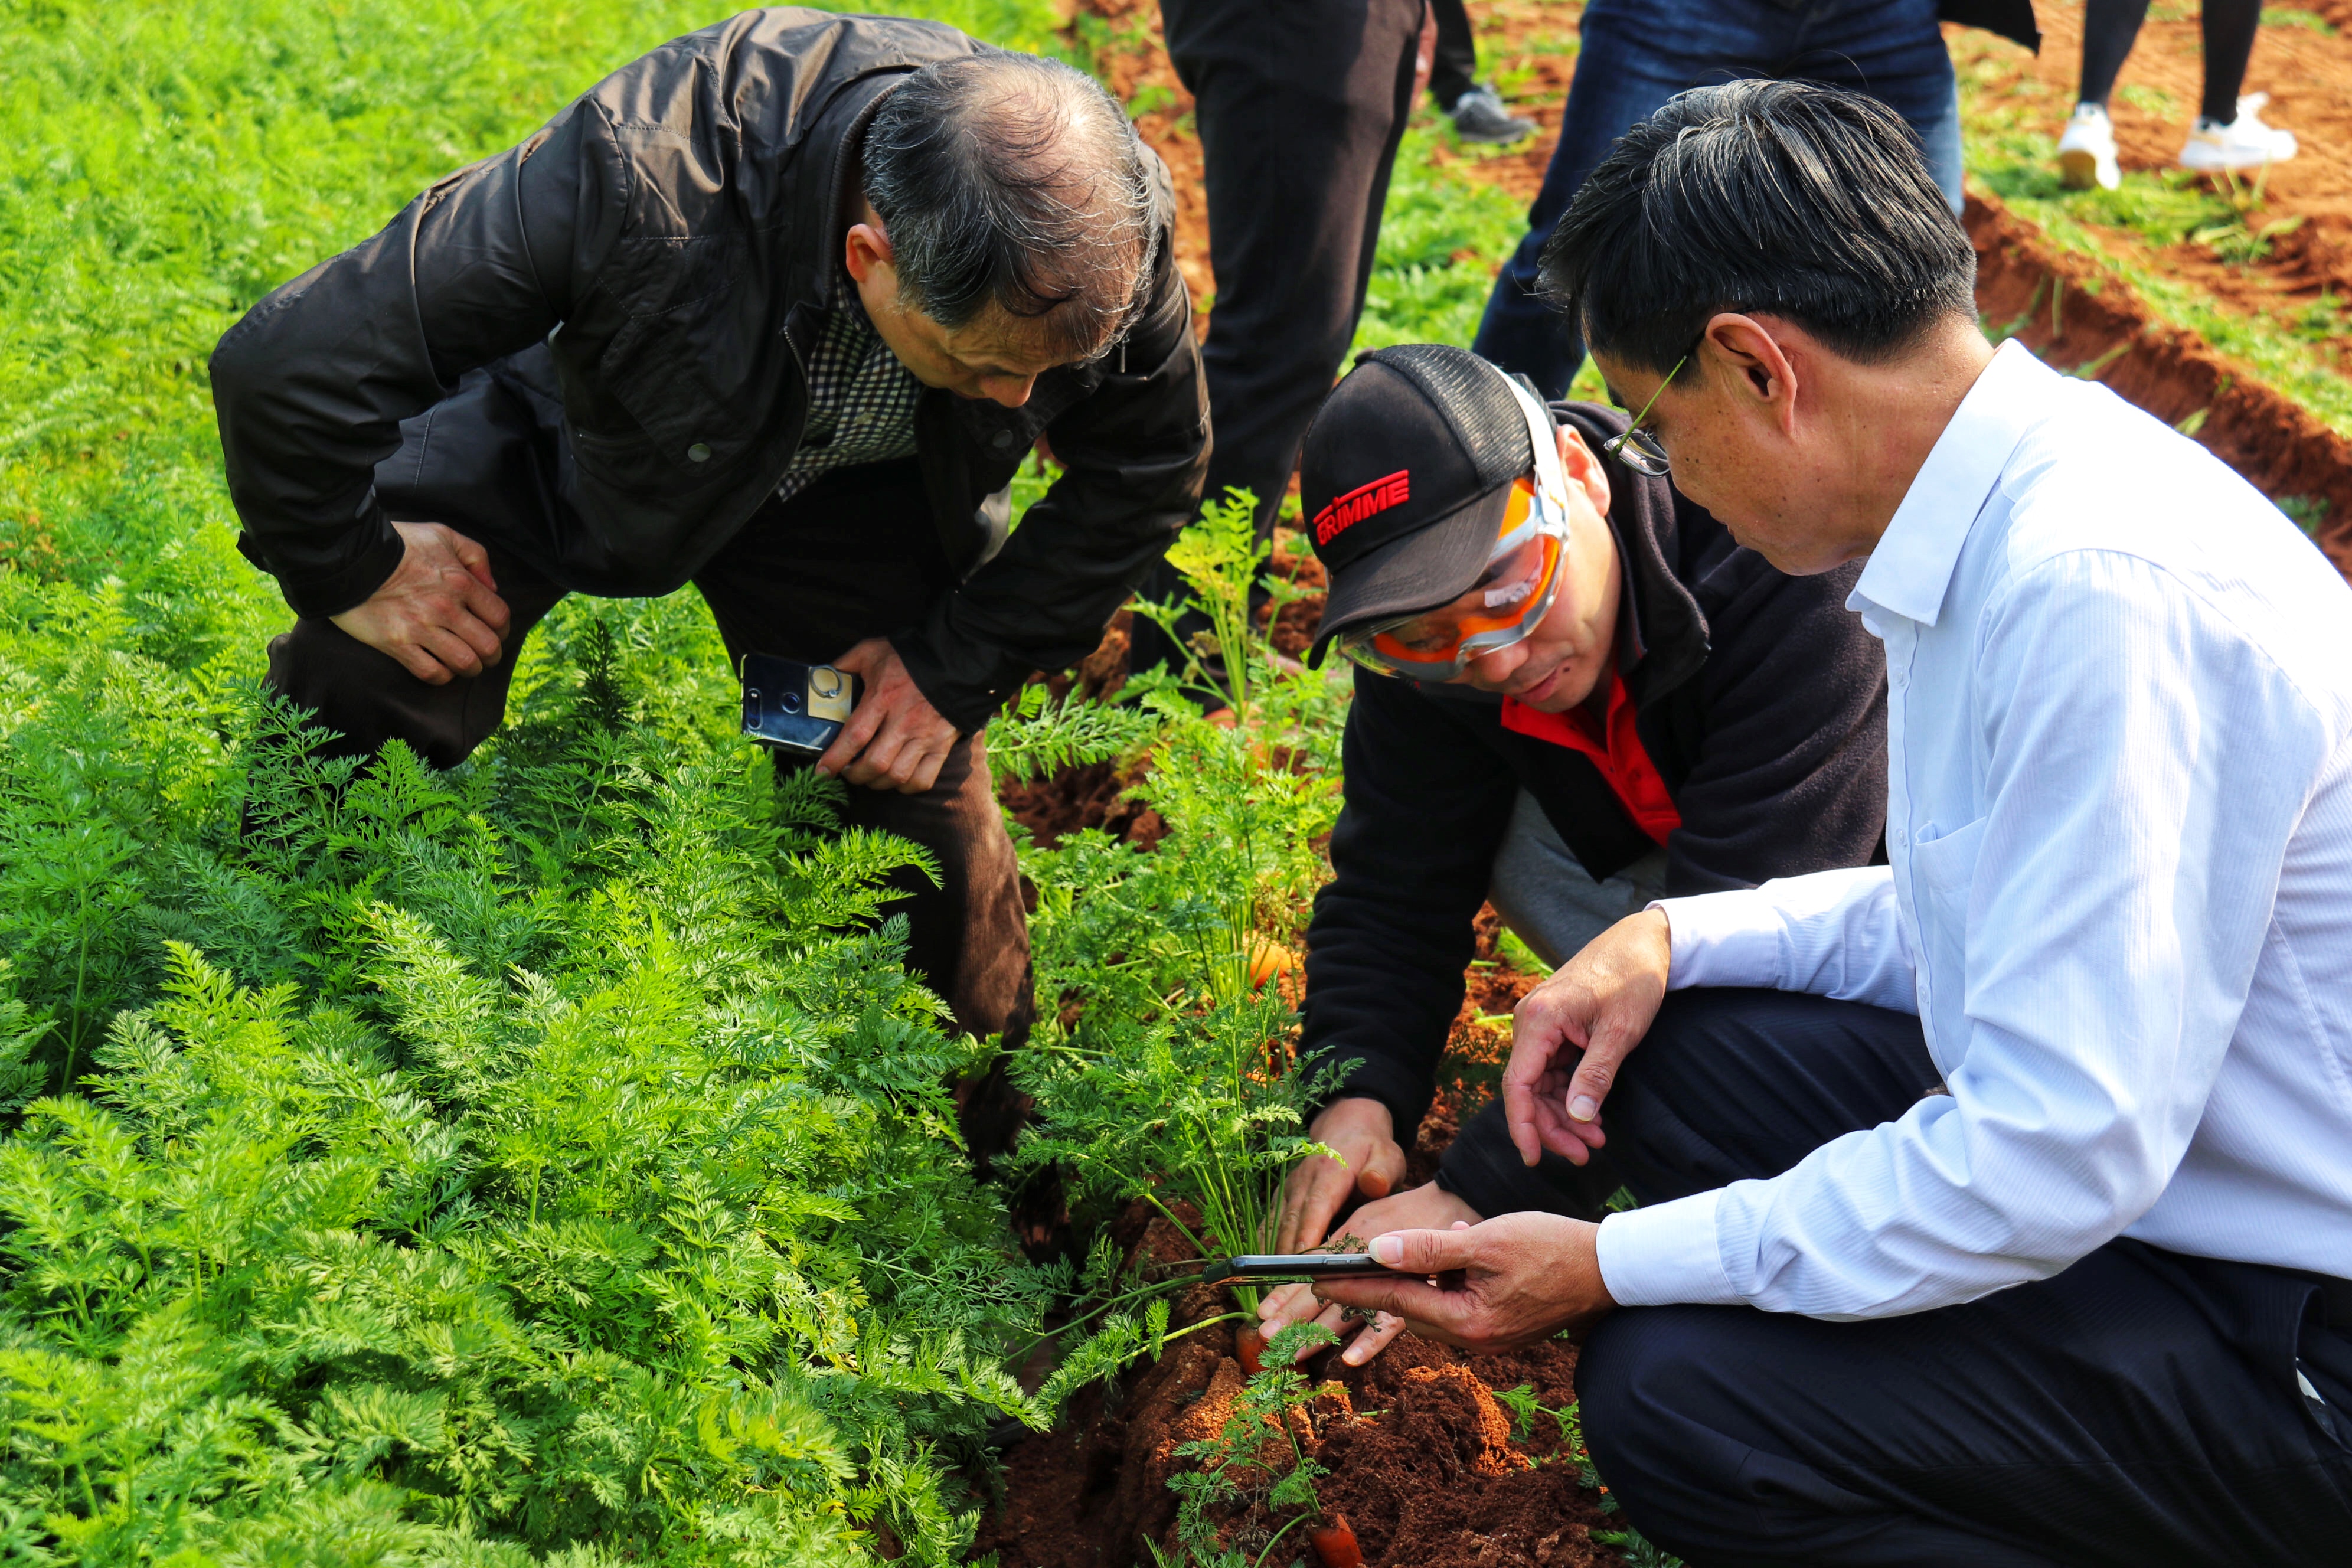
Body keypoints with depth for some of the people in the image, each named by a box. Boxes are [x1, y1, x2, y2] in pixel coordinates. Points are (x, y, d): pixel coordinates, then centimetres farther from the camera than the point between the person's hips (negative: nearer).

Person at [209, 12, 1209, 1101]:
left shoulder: (1107, 224, -34)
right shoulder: (645, 183, -47)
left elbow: (1146, 469, -11)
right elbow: (286, 364, -39)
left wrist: (958, 669, -15)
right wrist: (347, 566, -22)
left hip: (854, 476, 2)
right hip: (561, 427, -2)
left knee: (925, 808, -3)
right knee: (353, 691, -15)